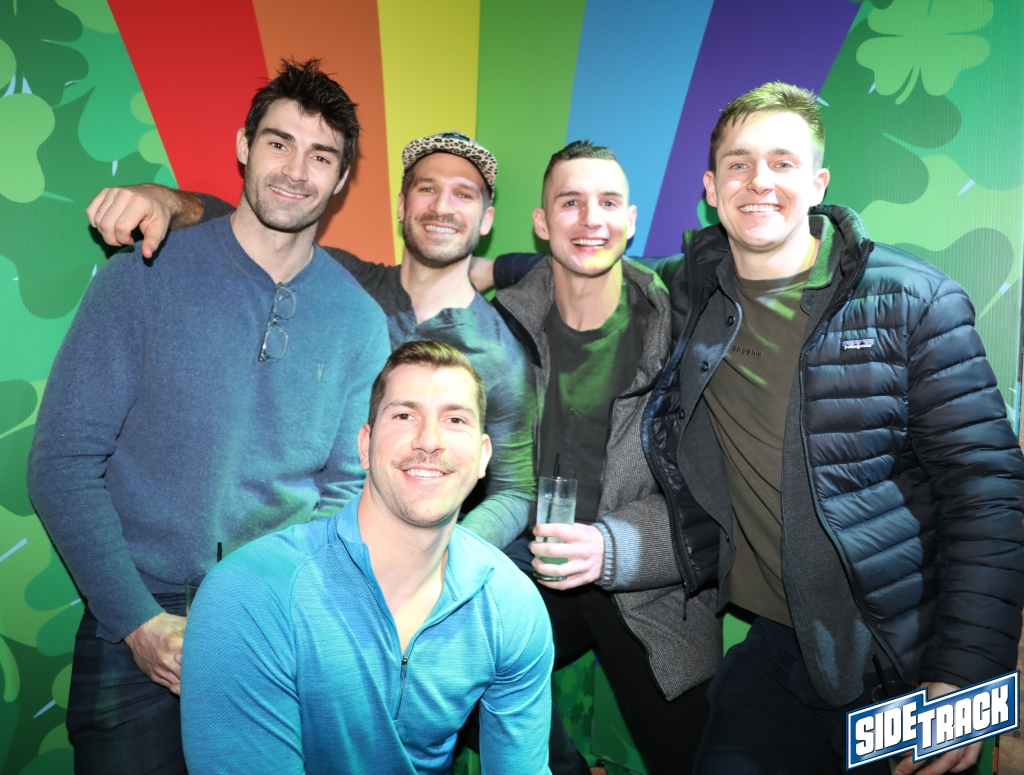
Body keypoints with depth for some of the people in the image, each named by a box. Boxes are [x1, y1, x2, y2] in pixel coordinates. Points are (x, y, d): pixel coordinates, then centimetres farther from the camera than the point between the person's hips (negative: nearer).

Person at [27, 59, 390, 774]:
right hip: (138, 622, -1)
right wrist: (140, 622, -12)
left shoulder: (360, 319, -1)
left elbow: (346, 490, 4)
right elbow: (62, 462, -7)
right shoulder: (146, 276, -7)